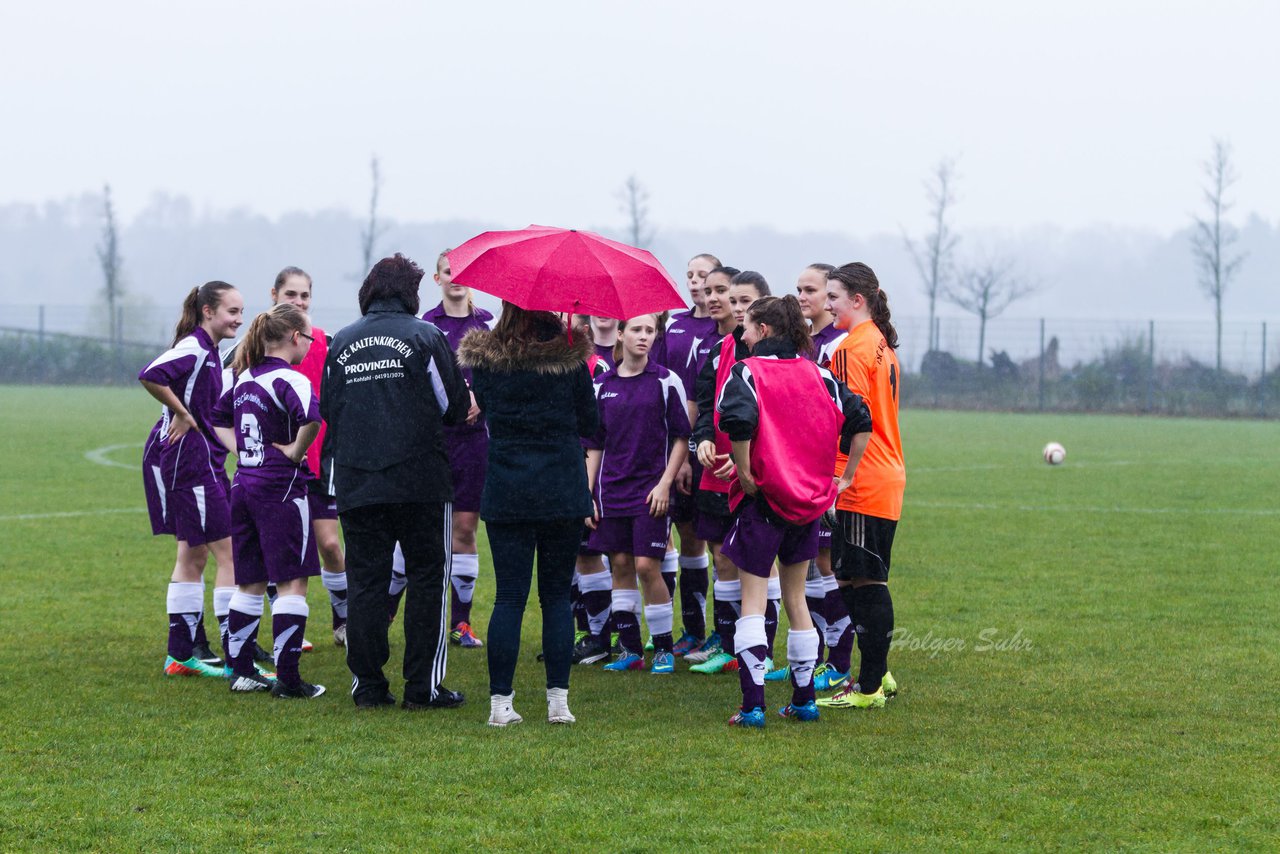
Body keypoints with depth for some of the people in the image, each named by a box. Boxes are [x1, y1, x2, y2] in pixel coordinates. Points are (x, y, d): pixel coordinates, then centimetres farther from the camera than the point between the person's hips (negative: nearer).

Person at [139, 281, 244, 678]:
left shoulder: (208, 351, 14)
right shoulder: (194, 348, -16)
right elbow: (151, 377, -31)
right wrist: (183, 415, -21)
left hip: (200, 462, 10)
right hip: (190, 462, -10)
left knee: (193, 556, 13)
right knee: (230, 554, -8)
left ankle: (182, 653, 18)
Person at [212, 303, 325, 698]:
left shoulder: (245, 377, 11)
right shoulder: (289, 379, -14)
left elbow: (219, 417, 26)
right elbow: (311, 418, -34)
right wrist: (296, 451, -17)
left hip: (244, 485, 8)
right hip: (282, 488, -8)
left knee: (249, 583, 14)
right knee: (292, 581, -3)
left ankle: (240, 670, 17)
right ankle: (287, 678, -6)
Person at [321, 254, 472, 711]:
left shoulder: (342, 343, 6)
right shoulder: (425, 336, -5)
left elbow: (327, 411, 13)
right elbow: (455, 407, -3)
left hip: (355, 483, 3)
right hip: (420, 481, -3)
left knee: (364, 582, 7)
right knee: (426, 580, 5)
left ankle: (368, 687, 6)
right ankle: (423, 686, 3)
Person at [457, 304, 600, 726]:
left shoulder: (483, 360, -3)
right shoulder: (569, 359, -5)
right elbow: (590, 426, 4)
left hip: (505, 493, 1)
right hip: (563, 492, -1)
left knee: (509, 596, 3)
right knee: (557, 593, 8)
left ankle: (500, 701, -1)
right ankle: (558, 700, 4)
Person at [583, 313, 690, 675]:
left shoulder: (666, 381, -2)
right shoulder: (602, 386, 7)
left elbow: (681, 438, 0)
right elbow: (594, 446, 13)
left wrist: (665, 483, -9)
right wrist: (587, 494, 7)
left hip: (651, 490, -4)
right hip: (612, 491, 4)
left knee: (647, 566, -8)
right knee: (620, 566, 5)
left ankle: (663, 648, 3)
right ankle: (630, 649, 13)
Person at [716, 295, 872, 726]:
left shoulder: (746, 373, -9)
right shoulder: (816, 375, 6)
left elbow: (738, 422, -28)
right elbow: (860, 420, 2)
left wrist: (744, 472, -15)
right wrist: (845, 476, 8)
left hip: (762, 498, -5)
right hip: (810, 499, 5)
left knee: (753, 600, 0)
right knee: (795, 597, 17)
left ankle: (752, 704, -7)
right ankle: (804, 700, 19)